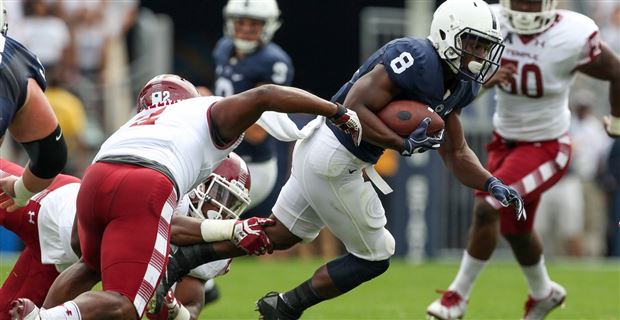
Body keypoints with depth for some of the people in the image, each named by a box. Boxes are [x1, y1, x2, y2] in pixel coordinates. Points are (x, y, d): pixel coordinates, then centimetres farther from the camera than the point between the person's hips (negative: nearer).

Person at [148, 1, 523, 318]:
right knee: (374, 258, 4)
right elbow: (355, 109, -24)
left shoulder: (457, 85, 8)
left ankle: (176, 263, 24)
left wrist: (491, 184, -1)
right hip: (334, 161, -10)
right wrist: (405, 144, -27)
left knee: (278, 234, 21)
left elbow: (456, 153, 13)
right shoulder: (417, 61, -22)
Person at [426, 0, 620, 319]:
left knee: (486, 207, -20)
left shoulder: (572, 38, -25)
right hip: (505, 141, 5)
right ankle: (543, 293, 49)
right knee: (514, 229, 20)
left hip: (546, 147, -5)